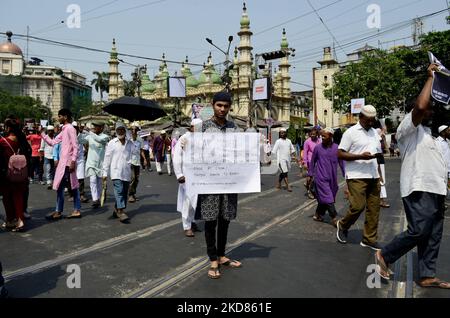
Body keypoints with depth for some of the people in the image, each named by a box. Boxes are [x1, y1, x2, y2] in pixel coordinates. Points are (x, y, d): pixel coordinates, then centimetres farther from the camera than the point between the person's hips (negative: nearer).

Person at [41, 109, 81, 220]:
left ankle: (58, 212, 5)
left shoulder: (70, 128, -12)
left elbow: (75, 146, -18)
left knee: (60, 187, -4)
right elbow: (52, 142, 18)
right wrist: (42, 134, 13)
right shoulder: (64, 130, 17)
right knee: (73, 186, 9)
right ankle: (77, 211, 13)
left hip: (67, 163, -10)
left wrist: (73, 161, -21)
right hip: (64, 162, 10)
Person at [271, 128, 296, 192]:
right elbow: (274, 151, -5)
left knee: (283, 173, 13)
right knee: (284, 173, -10)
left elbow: (293, 149, 19)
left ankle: (278, 183, 28)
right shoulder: (278, 141, -4)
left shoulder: (289, 141, 11)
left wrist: (290, 154, 6)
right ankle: (288, 186, -7)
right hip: (281, 159, -5)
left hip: (288, 159, 6)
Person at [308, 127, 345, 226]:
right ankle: (334, 218, -1)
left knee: (323, 198, 10)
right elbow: (312, 161, 7)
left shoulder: (336, 148, 1)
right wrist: (310, 174, 7)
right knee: (327, 198, -7)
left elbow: (341, 162, 7)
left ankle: (318, 215, 28)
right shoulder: (318, 148, -2)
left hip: (332, 178, 2)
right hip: (321, 177, -2)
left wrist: (345, 175, 5)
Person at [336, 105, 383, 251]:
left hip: (373, 176, 7)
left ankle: (369, 239, 15)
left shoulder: (375, 132, 17)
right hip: (357, 176, -6)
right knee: (358, 206, -11)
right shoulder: (351, 132, -3)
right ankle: (342, 225, 17)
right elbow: (340, 154, -9)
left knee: (374, 208, 5)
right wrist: (360, 156, -17)